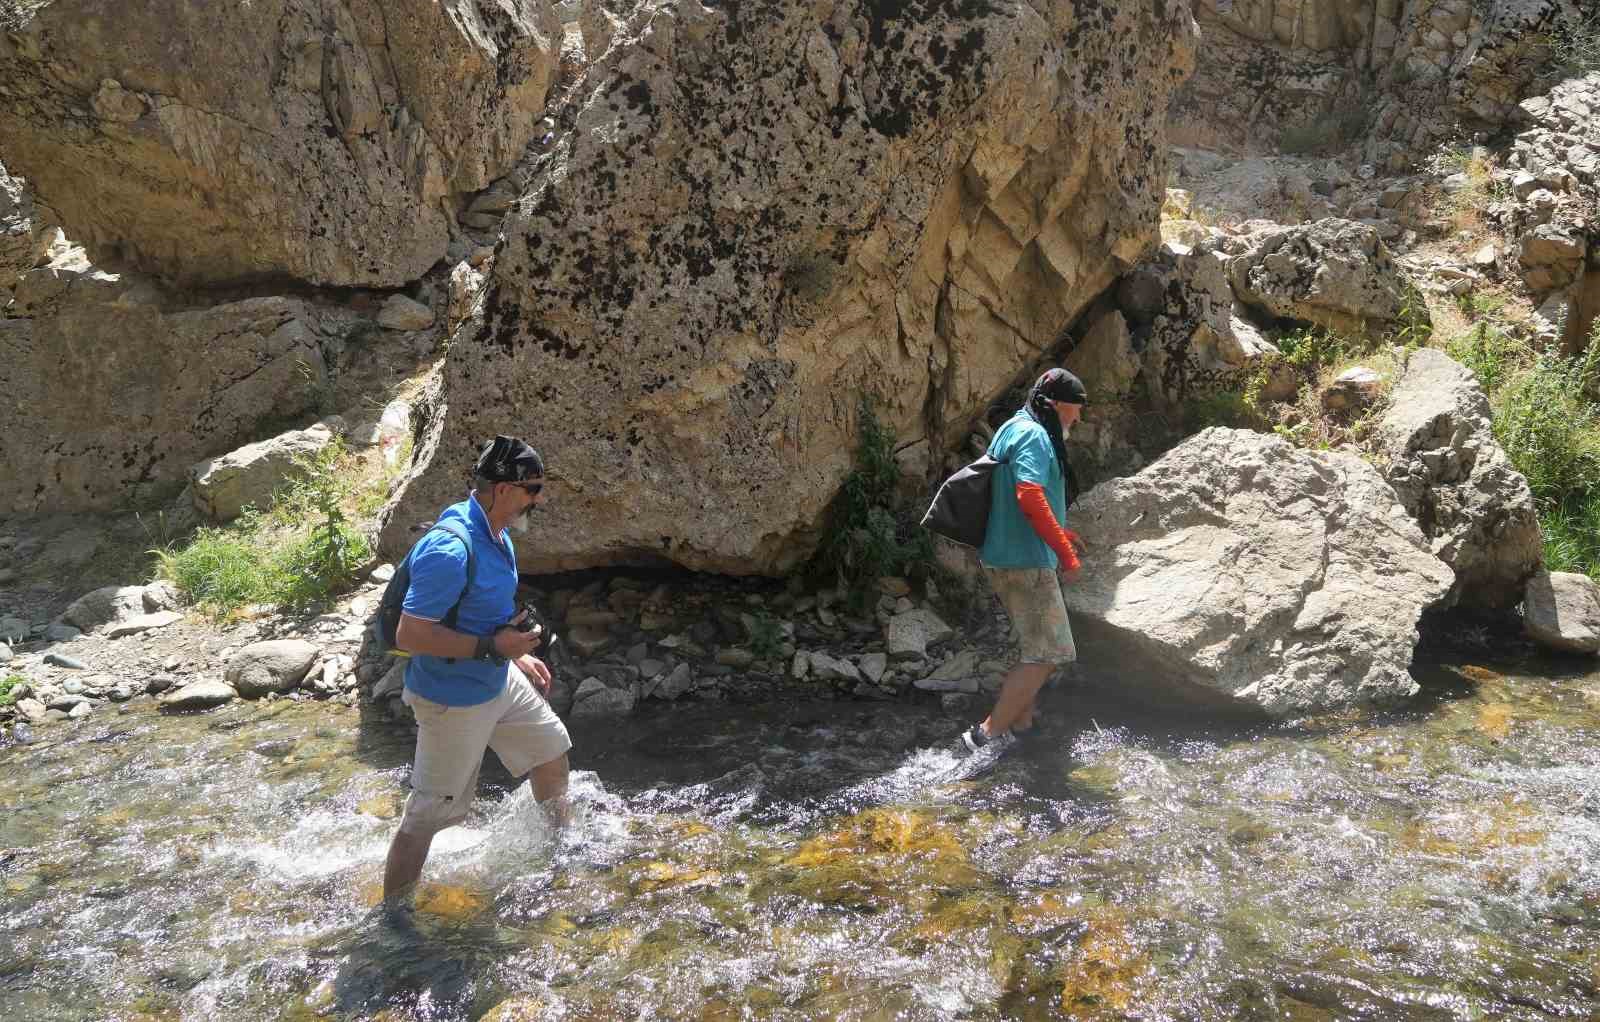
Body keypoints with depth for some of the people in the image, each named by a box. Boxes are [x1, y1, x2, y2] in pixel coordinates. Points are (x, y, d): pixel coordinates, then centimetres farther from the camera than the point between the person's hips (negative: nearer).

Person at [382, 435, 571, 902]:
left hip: (500, 680, 10)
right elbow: (409, 635, -30)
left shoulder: (496, 533, 0)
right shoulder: (450, 549, -31)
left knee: (551, 751, 24)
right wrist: (493, 647, -27)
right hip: (455, 699, -9)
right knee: (430, 814, 3)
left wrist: (519, 654, 15)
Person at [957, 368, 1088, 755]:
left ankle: (1019, 727, 27)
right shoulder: (1033, 435, -14)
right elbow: (1030, 498, -28)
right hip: (1025, 562, -10)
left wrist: (1059, 534, 28)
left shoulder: (1016, 430, 18)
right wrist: (1067, 554, -24)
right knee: (1048, 653, -8)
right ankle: (986, 734, -9)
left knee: (1037, 649, 20)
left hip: (1007, 559, 10)